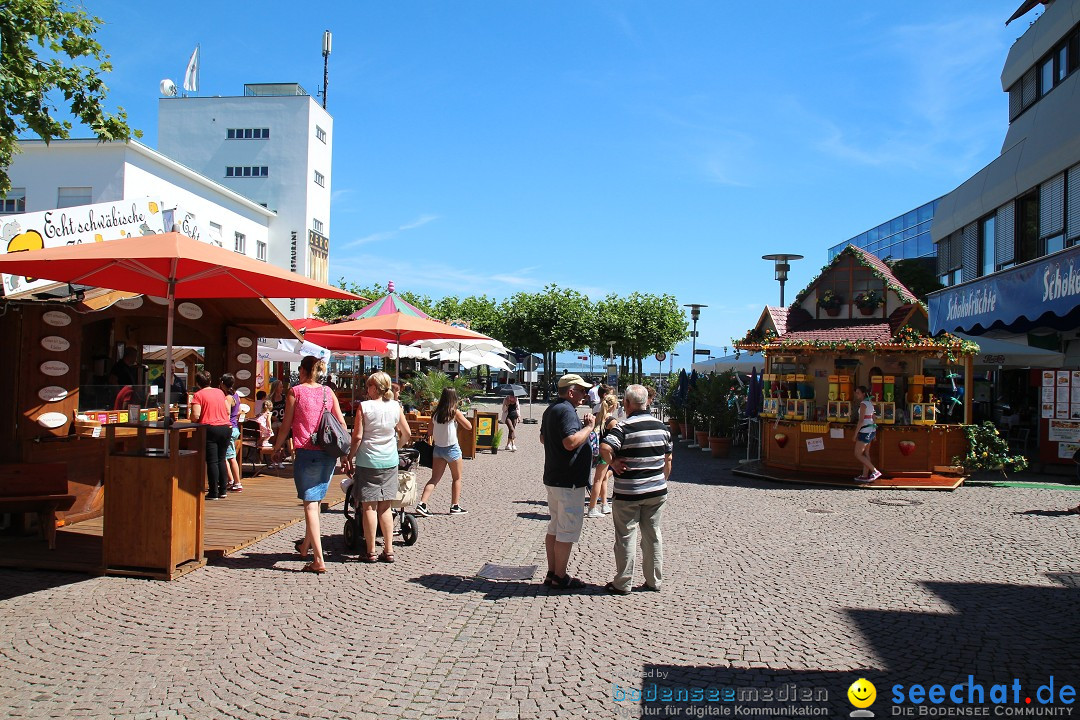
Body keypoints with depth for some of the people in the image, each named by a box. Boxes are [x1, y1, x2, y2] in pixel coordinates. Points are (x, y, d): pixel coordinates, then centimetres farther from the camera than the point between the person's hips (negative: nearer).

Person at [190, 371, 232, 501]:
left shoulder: (198, 395, -4)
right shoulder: (219, 392, 13)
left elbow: (195, 416, -13)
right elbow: (228, 411, 18)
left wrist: (193, 422, 7)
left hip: (210, 429, -5)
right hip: (226, 427, 5)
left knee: (212, 461, -1)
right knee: (221, 459, 13)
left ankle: (214, 493, 1)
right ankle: (222, 491, 16)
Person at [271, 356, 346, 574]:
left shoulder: (295, 391, -1)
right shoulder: (328, 392, 9)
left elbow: (286, 426, 0)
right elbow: (342, 423, 7)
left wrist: (276, 449, 13)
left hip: (307, 452, -5)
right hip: (329, 453, 5)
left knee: (310, 504, -4)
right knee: (315, 501, 20)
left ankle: (318, 560, -8)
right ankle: (306, 545, 35)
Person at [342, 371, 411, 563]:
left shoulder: (364, 406, -9)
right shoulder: (395, 407, 2)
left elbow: (357, 437, -11)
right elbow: (406, 433, 9)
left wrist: (349, 458, 0)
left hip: (367, 461, -3)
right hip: (390, 461, 4)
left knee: (369, 506, 2)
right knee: (385, 507, 10)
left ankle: (371, 552, 5)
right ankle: (388, 551, 11)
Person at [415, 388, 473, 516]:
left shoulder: (435, 413, 1)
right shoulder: (455, 413, -12)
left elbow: (431, 432, 8)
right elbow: (469, 427, -4)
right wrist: (461, 416, 7)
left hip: (437, 448, 4)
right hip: (452, 448, -4)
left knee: (434, 478, 7)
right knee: (457, 478, 13)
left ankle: (422, 504, -6)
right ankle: (455, 506, 17)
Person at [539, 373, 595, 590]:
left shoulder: (551, 409, 14)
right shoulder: (565, 411, -19)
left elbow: (543, 438, 26)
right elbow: (571, 442, -31)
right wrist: (589, 426, -16)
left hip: (553, 478, 11)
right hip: (568, 481, -11)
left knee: (554, 528, 16)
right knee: (568, 531, -2)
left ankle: (552, 574, 23)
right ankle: (560, 578, 5)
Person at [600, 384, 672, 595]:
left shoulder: (624, 427, -15)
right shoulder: (662, 426, 4)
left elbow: (605, 448, -31)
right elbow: (668, 460, 11)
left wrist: (613, 463, -14)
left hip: (628, 493, -5)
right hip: (657, 491, 5)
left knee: (626, 536, 5)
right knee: (653, 535, 15)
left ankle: (623, 584, 12)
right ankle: (654, 581, 24)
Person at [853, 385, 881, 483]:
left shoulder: (863, 404, -17)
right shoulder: (870, 403, 11)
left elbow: (861, 420, -21)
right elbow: (873, 418, 16)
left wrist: (855, 434, -17)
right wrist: (874, 433, 21)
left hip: (865, 431, -9)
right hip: (871, 430, 9)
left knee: (858, 455, -4)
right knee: (865, 454, 14)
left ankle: (875, 471, -7)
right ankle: (865, 476, 16)